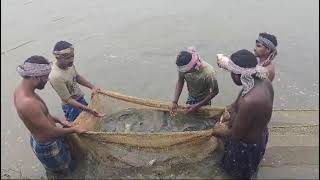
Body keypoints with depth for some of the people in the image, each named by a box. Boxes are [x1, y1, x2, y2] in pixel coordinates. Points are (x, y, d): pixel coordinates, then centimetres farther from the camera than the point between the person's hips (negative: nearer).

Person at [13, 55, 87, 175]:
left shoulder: (21, 89, -8)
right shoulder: (28, 103, -38)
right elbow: (51, 132, -28)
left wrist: (57, 119, 1)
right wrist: (74, 129, -14)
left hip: (38, 139, 9)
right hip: (48, 146, -9)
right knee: (66, 172, 18)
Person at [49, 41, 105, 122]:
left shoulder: (69, 64, -13)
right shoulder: (55, 77, -33)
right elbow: (68, 100, -28)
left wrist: (92, 87, -6)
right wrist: (89, 110, -34)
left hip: (81, 99, 7)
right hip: (72, 106, -7)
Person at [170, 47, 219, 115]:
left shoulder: (208, 72, -39)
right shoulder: (184, 67, -30)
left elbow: (215, 91, -23)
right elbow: (180, 82, -11)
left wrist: (198, 105, -23)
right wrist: (175, 101, -19)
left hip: (204, 100, -3)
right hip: (191, 98, 3)